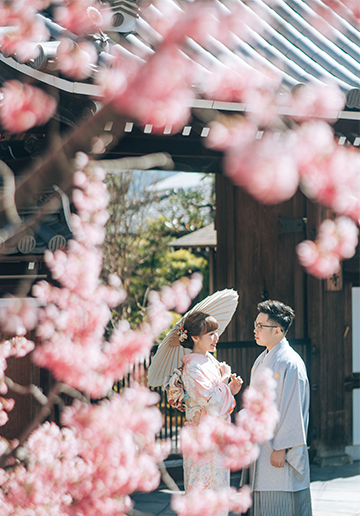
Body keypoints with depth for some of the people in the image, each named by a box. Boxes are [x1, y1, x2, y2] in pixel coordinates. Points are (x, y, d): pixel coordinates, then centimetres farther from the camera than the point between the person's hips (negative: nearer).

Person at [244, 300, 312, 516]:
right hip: (260, 447, 8)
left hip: (279, 451, -8)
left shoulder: (290, 363, -15)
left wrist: (281, 448, -18)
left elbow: (292, 409, -17)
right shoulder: (262, 361, 13)